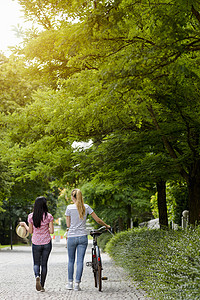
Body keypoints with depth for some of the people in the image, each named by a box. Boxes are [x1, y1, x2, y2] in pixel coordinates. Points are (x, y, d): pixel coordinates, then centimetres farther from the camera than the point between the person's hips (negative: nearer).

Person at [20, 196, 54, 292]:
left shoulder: (31, 216, -5)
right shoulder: (48, 216, -8)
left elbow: (30, 231, 3)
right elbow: (51, 231, -8)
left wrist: (24, 224, 20)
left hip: (36, 243, 0)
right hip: (47, 243, 0)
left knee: (36, 263, 12)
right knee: (44, 264, 10)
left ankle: (37, 276, -19)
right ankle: (42, 286, 9)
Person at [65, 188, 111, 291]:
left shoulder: (69, 208, -6)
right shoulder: (86, 207, 1)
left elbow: (68, 225, -2)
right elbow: (98, 220, 4)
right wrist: (107, 226, 20)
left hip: (72, 237, -1)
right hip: (83, 237, 1)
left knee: (71, 260, 13)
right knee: (80, 261, 2)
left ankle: (70, 283, 16)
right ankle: (77, 284, -1)